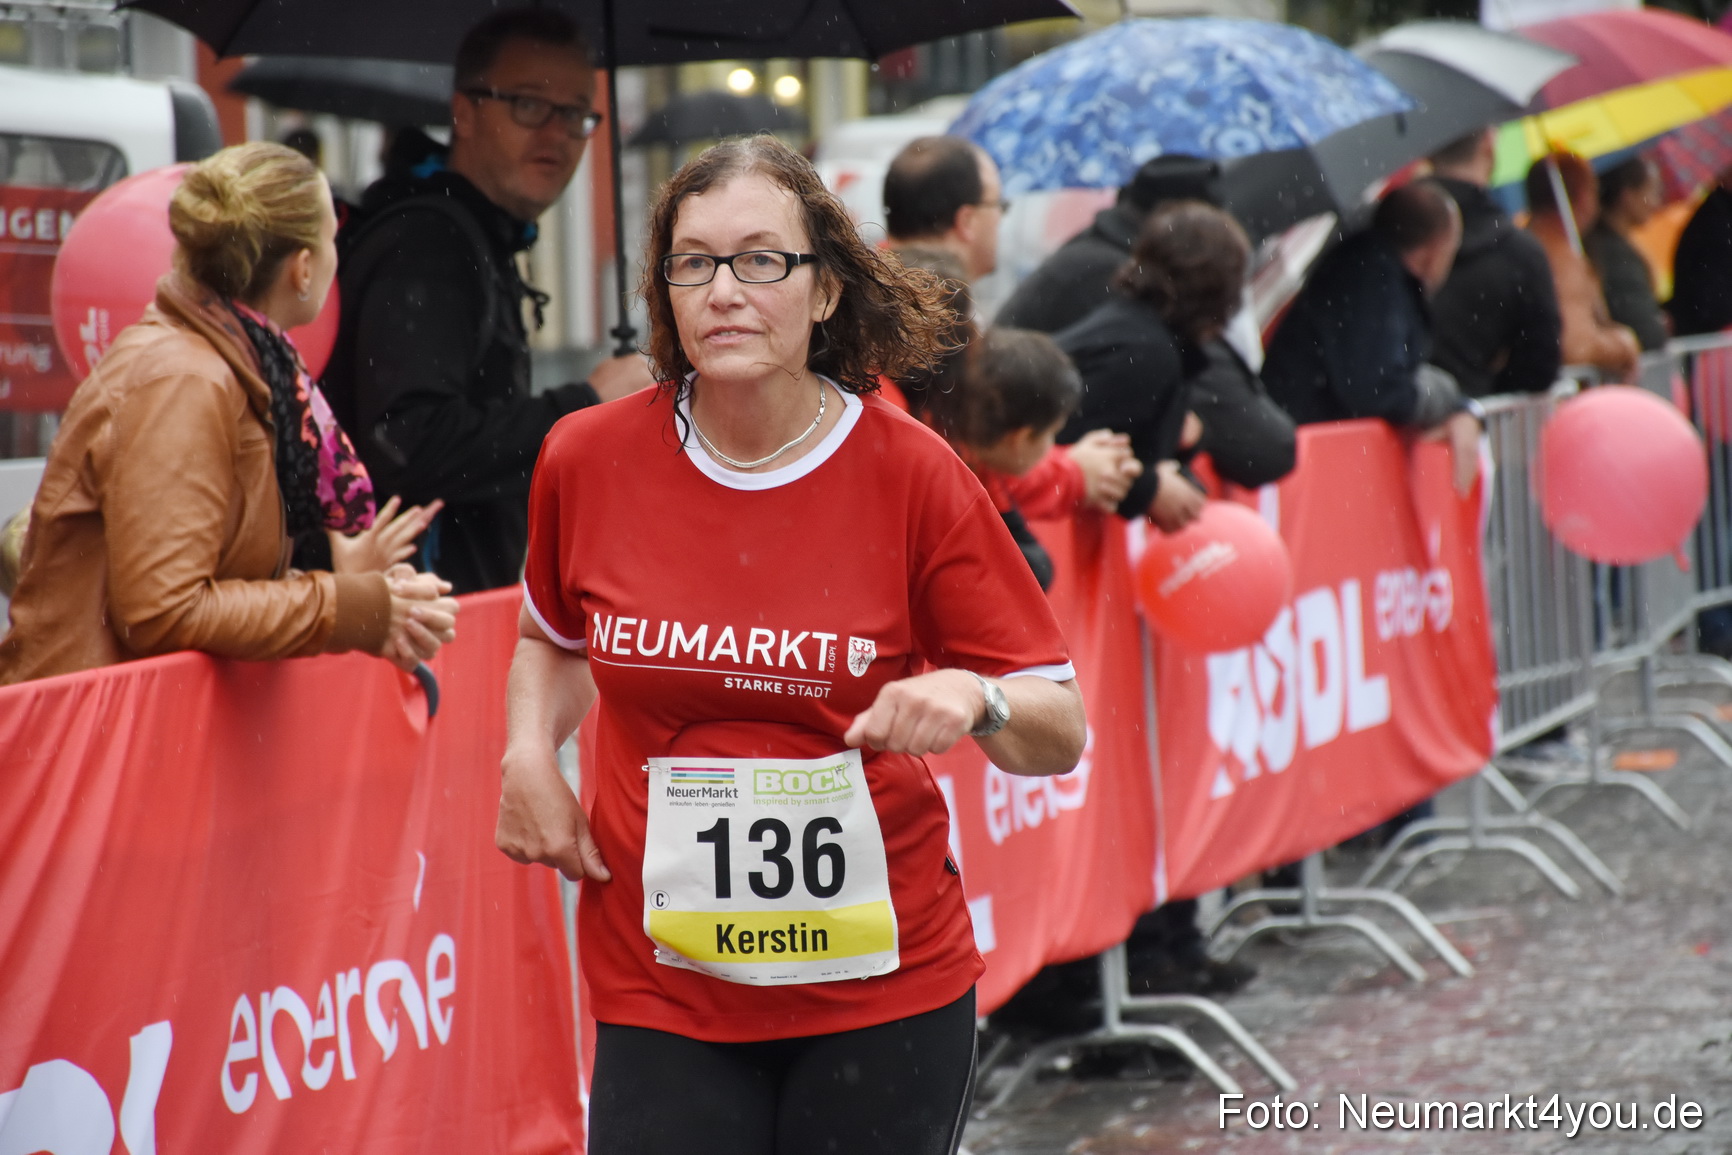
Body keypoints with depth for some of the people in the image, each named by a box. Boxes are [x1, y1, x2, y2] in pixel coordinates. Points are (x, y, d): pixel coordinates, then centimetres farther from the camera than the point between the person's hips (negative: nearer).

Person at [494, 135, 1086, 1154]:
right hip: (659, 988, 1)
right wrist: (529, 755, 3)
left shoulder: (912, 473, -6)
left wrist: (977, 701, -25)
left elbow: (1061, 733, -4)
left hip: (885, 988, -1)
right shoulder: (587, 459, 0)